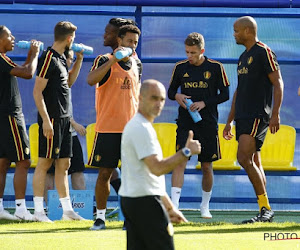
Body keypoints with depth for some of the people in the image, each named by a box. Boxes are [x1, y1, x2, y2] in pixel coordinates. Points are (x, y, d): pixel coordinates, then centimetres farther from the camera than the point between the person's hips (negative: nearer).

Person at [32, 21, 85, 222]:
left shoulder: (61, 58, 14)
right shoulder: (49, 58, -13)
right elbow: (37, 91, -17)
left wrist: (79, 59, 20)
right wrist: (45, 120, -21)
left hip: (64, 119, 9)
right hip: (52, 119, -9)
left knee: (63, 164, 10)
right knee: (45, 162, -5)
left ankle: (67, 209, 13)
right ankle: (39, 211, -2)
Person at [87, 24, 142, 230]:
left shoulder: (137, 64, 13)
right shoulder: (105, 61, -4)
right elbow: (91, 80, -24)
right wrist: (113, 59, -29)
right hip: (108, 128, -4)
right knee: (104, 173, 0)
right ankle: (100, 217, 9)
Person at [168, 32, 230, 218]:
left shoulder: (215, 68, -2)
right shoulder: (180, 67, 4)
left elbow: (225, 94, 0)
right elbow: (171, 91, 14)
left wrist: (204, 103, -13)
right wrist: (177, 96, -9)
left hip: (208, 124, -1)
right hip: (185, 123, 1)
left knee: (207, 166, 7)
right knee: (180, 161, -13)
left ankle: (205, 206, 23)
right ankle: (174, 205, -19)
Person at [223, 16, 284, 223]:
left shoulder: (264, 52, -7)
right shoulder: (243, 57, 20)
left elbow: (278, 83, -12)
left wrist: (275, 114, -19)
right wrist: (230, 121, 24)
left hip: (258, 116, -9)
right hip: (243, 116, 9)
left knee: (244, 158, -18)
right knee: (254, 163, 7)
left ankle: (266, 208, -14)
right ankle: (265, 213, 9)